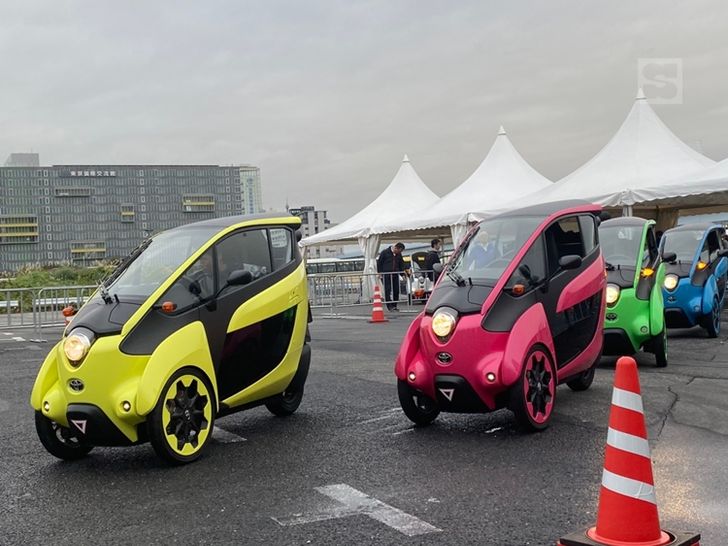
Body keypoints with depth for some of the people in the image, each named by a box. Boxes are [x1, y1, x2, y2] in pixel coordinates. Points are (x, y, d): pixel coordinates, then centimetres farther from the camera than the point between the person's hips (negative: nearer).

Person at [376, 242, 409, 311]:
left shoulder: (399, 254, 11)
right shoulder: (385, 252, -4)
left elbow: (402, 263, 17)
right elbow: (379, 263, -1)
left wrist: (404, 270, -3)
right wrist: (380, 273, -5)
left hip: (395, 274, 5)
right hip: (386, 275, -5)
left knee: (396, 290, 3)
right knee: (388, 290, -10)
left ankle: (394, 305, 12)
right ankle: (389, 306, -9)